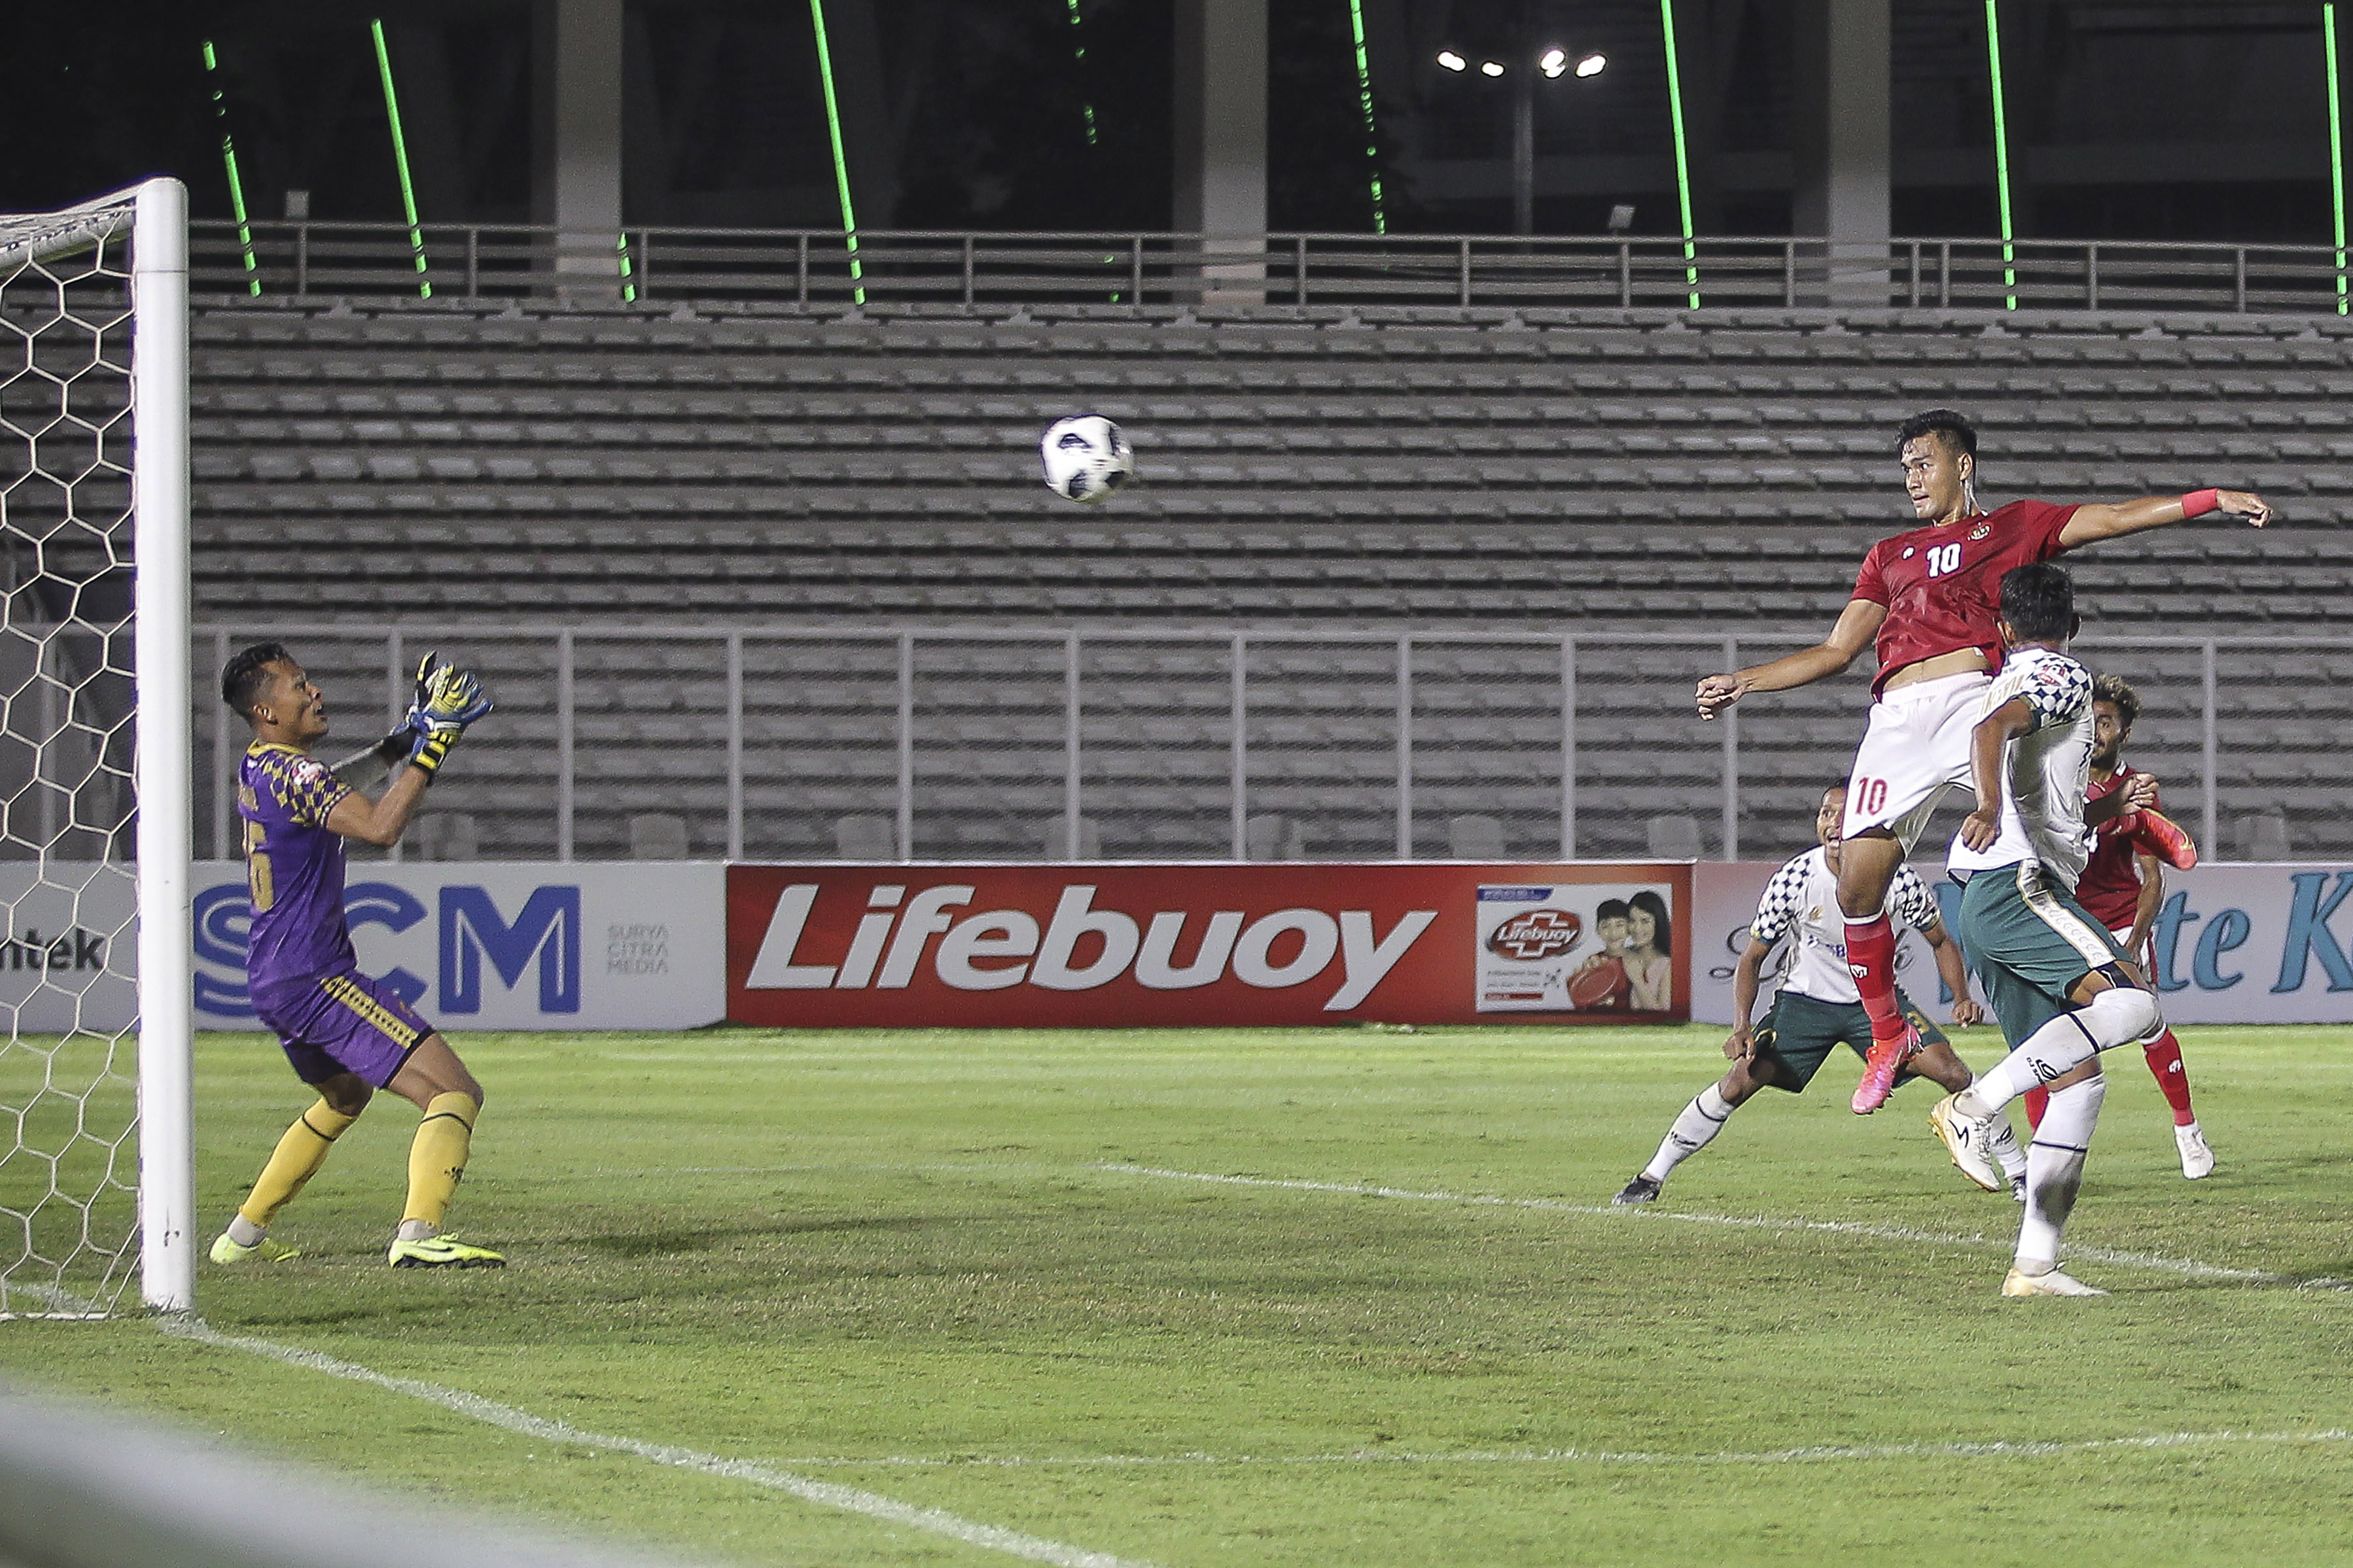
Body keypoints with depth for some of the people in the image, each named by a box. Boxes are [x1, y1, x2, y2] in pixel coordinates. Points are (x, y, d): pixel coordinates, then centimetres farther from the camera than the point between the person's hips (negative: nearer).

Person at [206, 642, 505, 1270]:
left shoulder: (258, 770, 15)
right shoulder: (292, 775, -16)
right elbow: (380, 825, -29)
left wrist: (403, 743, 21)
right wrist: (433, 746, -24)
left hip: (273, 980, 10)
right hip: (314, 977, -10)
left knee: (346, 1095, 36)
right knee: (456, 1093, -18)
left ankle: (244, 1235, 37)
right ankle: (418, 1235, -37)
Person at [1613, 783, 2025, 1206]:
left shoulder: (1899, 881, -17)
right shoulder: (1793, 881, -19)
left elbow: (1941, 942, 1)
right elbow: (1752, 958, -8)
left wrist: (1962, 999, -16)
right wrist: (1741, 1028, -21)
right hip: (1807, 997, -1)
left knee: (1950, 1071, -17)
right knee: (1742, 1078, -18)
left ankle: (2018, 1170, 0)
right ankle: (1653, 1175, -6)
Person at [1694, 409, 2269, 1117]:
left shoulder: (2012, 526, 21)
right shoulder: (1890, 555, 32)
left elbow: (2114, 519, 12)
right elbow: (1837, 649, 31)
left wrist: (2212, 499, 1)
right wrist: (1744, 682, 25)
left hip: (1977, 697, -4)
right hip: (1897, 716, 4)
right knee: (1858, 884, -6)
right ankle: (1888, 1034, 10)